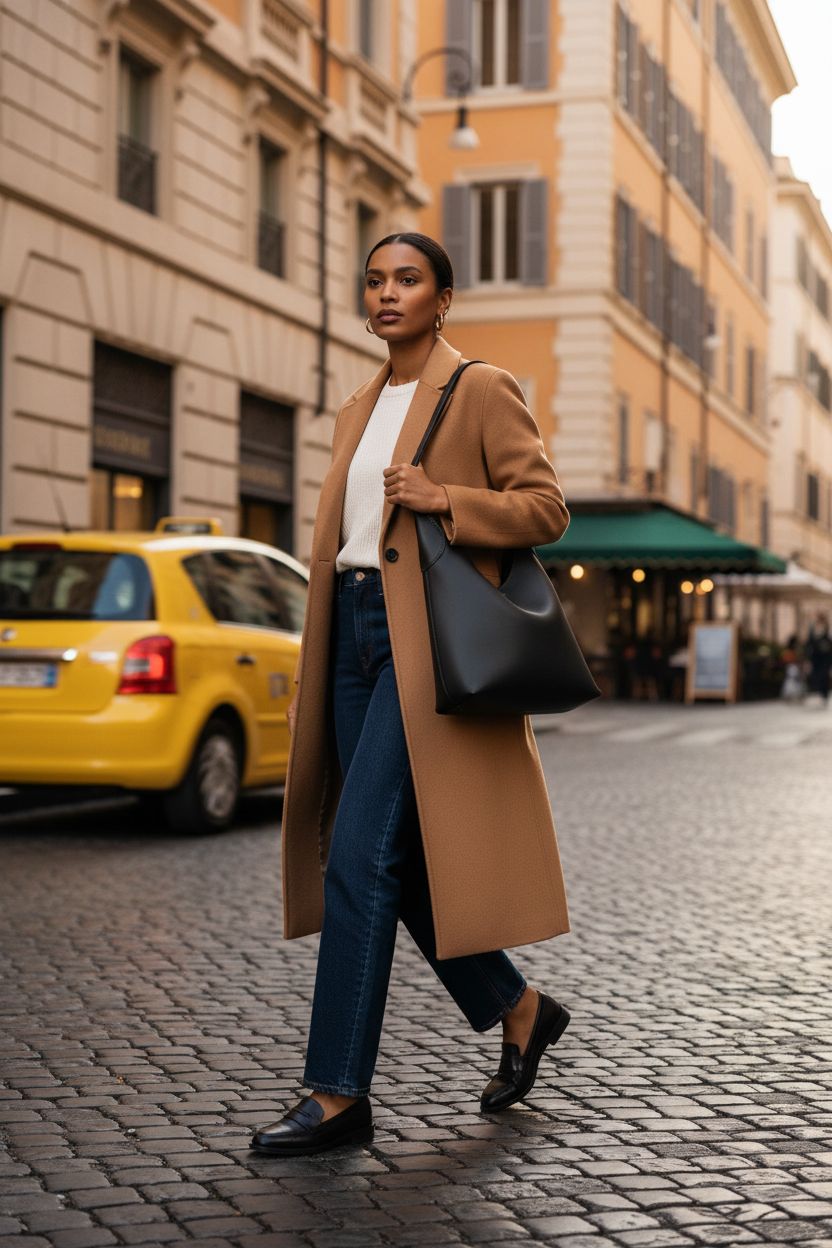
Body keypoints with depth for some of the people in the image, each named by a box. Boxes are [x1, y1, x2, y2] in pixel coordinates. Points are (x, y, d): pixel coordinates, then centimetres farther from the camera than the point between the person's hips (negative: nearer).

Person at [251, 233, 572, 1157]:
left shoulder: (481, 391, -1)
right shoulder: (359, 410, 20)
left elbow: (545, 508, -4)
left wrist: (445, 499, -18)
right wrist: (319, 665, 20)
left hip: (426, 637, -8)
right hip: (355, 631, 8)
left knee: (362, 855, -13)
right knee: (402, 857, 9)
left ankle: (339, 1095, -7)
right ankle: (520, 1011, 28)